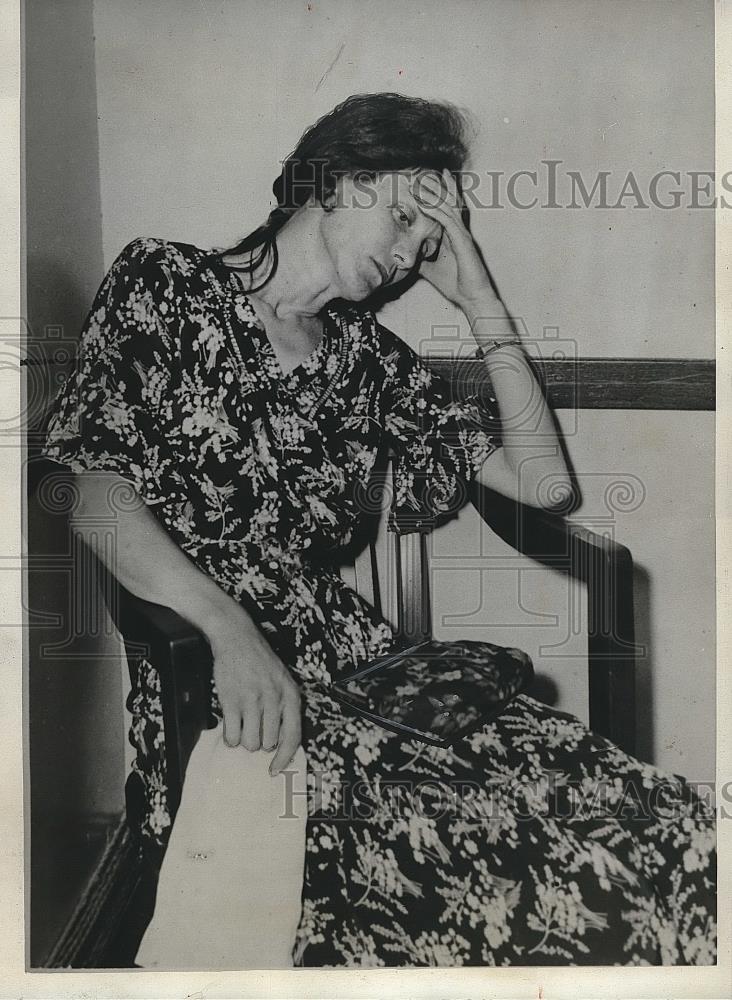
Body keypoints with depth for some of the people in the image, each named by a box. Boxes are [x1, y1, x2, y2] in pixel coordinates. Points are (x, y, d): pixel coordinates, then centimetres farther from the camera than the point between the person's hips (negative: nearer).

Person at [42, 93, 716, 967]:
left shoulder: (369, 358, 18)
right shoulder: (164, 286, 6)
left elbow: (542, 482, 14)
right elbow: (90, 491, -7)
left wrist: (479, 298, 12)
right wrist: (230, 630, -22)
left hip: (355, 663, 5)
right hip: (214, 697, -5)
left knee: (664, 827, -17)